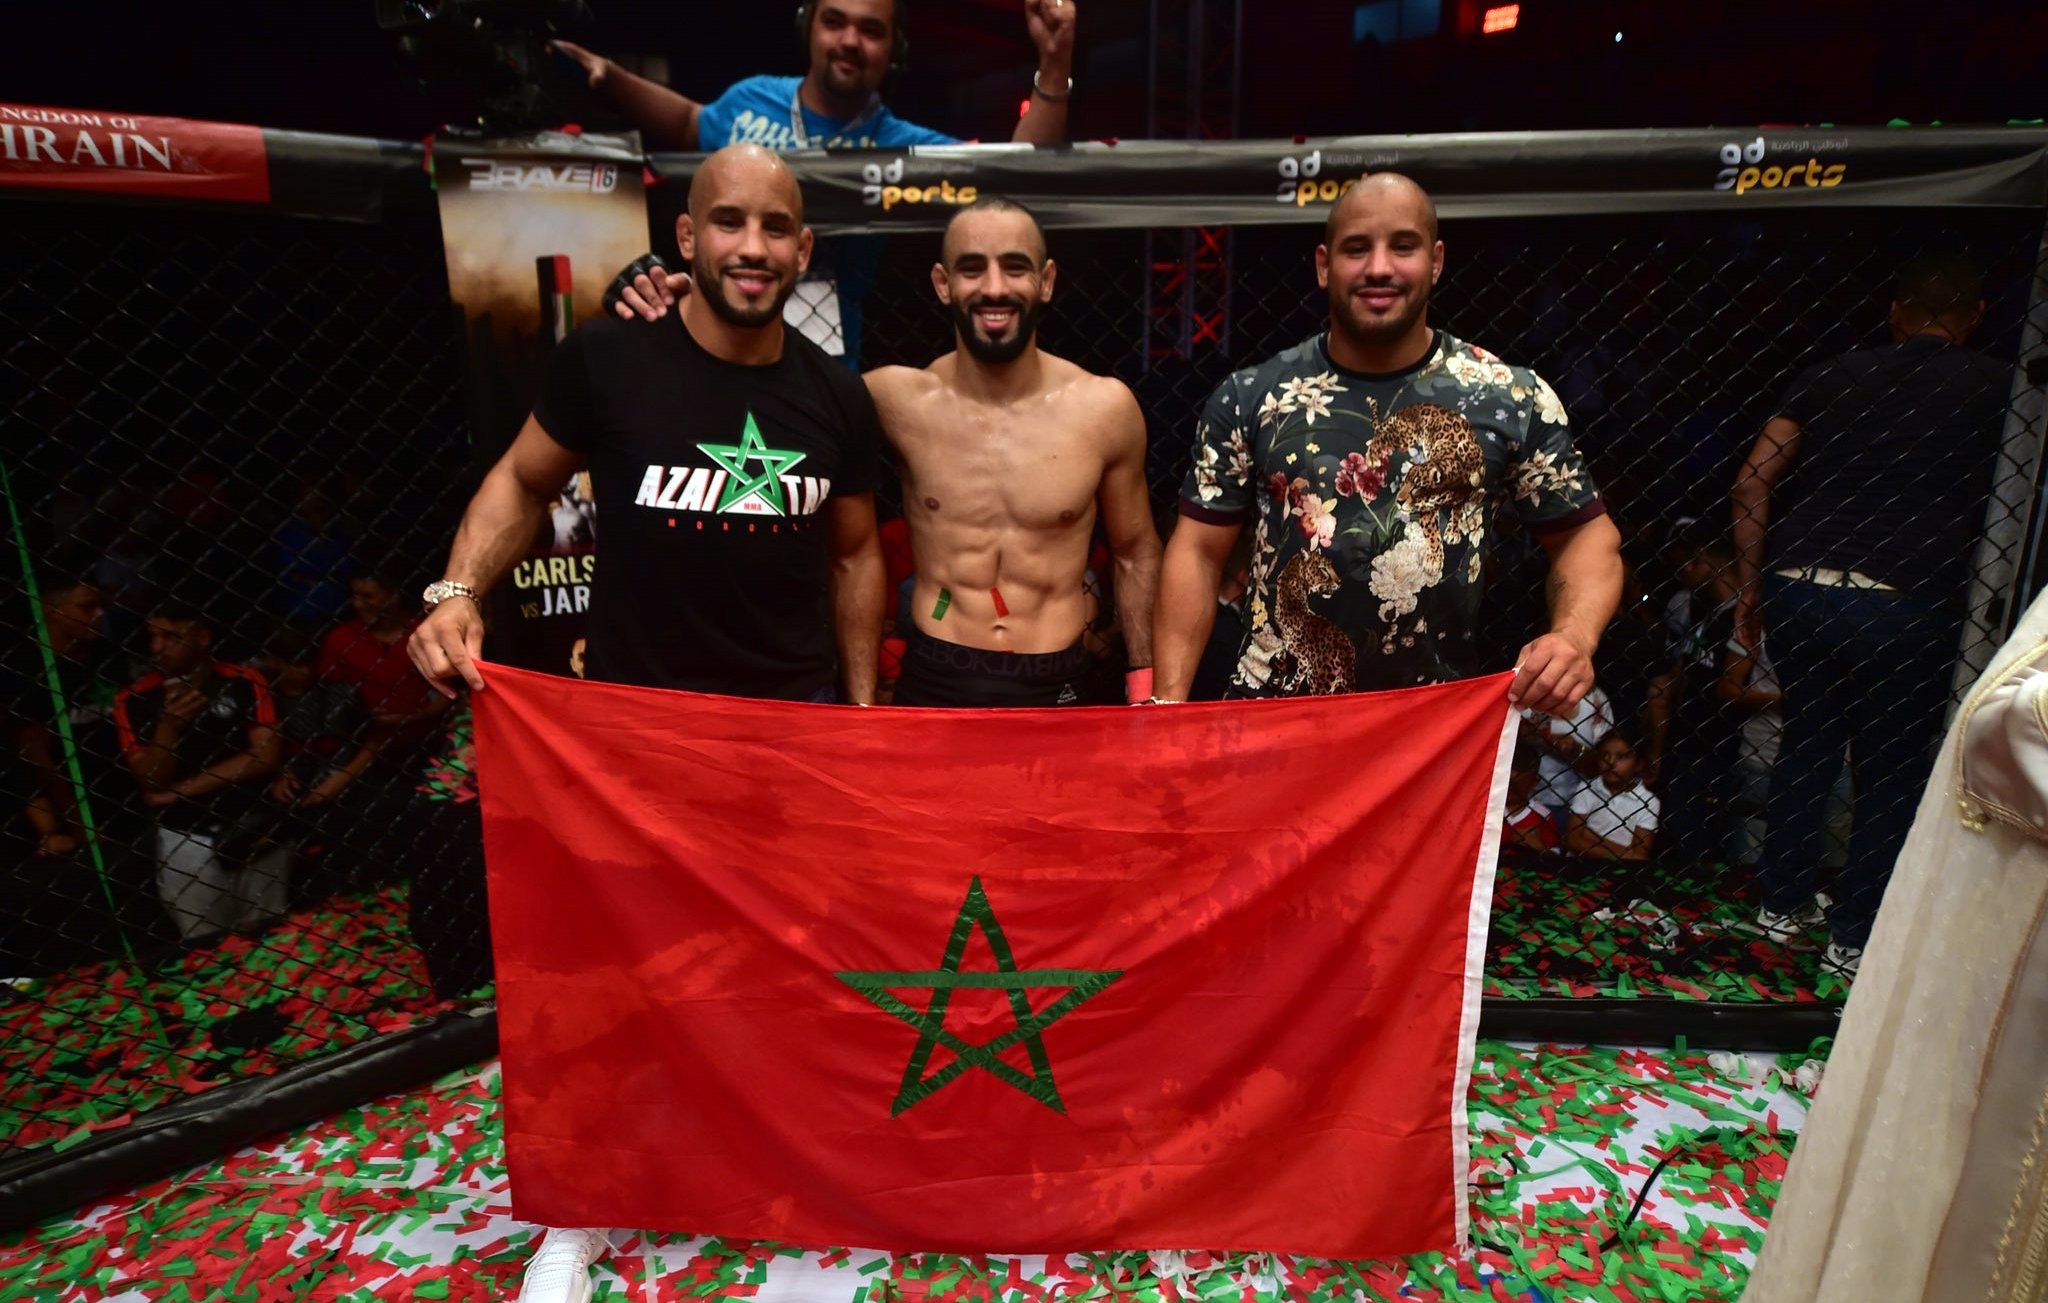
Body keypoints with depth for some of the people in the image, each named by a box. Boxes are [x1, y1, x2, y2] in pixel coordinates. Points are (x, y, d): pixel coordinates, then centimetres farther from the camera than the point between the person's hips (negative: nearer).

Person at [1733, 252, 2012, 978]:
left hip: (1799, 590, 3)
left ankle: (1783, 905, 27)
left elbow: (1752, 484, 3)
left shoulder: (1834, 376, 9)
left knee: (1807, 745, 17)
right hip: (1909, 604, -2)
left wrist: (1751, 582, 9)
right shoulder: (1995, 391, 4)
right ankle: (1855, 939, 18)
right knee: (1892, 773, 10)